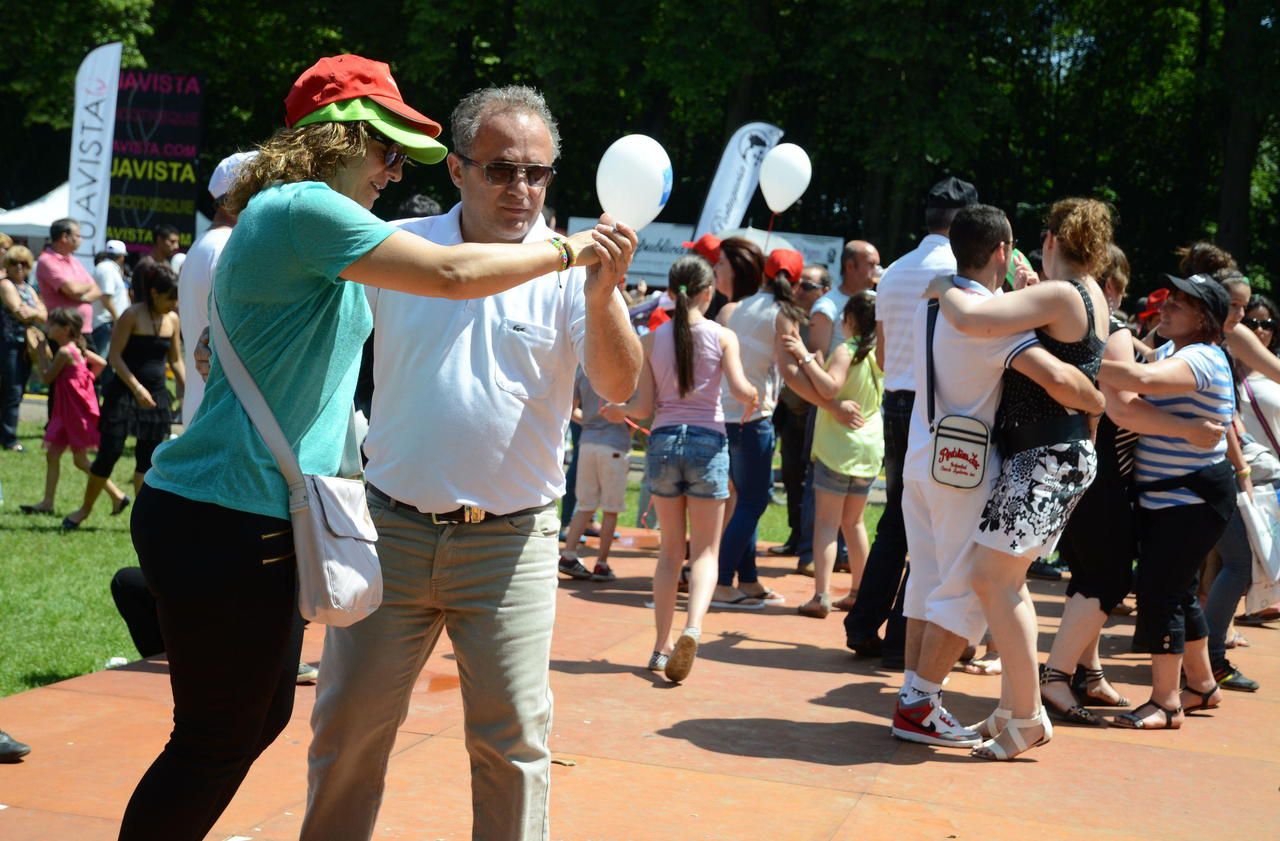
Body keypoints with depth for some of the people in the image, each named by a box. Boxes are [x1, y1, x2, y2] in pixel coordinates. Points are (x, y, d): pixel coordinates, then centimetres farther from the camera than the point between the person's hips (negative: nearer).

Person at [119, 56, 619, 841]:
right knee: (217, 740, -1)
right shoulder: (302, 209, -15)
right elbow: (454, 275, -19)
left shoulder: (308, 218, 17)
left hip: (261, 518, 11)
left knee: (263, 718, 19)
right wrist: (567, 250, -6)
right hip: (226, 520, -11)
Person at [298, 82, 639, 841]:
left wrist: (602, 295, -33)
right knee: (349, 727, 10)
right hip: (393, 529, 2)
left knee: (514, 739, 5)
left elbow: (620, 386, -17)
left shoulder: (570, 268, -4)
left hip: (509, 545, -2)